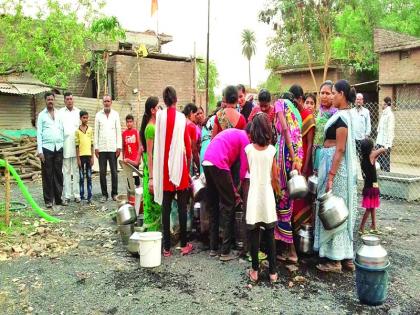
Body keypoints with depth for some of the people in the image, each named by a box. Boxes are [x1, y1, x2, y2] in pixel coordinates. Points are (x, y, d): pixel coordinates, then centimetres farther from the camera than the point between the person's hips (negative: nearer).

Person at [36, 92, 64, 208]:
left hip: (59, 147, 3)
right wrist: (40, 150, -7)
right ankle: (48, 200, 7)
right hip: (47, 147, -3)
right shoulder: (41, 115, 5)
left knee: (58, 174, 5)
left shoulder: (59, 114, 13)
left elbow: (62, 130, 13)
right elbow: (39, 133, 0)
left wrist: (64, 145, 4)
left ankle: (58, 198, 12)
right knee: (47, 175, 1)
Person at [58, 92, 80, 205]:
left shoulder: (78, 112, 10)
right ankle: (67, 196, 6)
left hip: (77, 145, 1)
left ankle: (77, 194, 10)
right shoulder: (60, 112, 6)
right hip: (65, 145, -1)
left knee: (76, 171, 4)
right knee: (66, 171, 3)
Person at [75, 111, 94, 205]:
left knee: (89, 177, 4)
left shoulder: (90, 130, 7)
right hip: (81, 156, -2)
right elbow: (77, 146, -2)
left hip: (89, 155, 2)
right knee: (81, 177, 4)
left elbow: (92, 144, 8)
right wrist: (78, 158, -6)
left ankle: (89, 197, 7)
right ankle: (81, 196, 11)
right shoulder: (77, 131, -1)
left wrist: (92, 157, 3)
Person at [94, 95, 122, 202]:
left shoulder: (115, 114, 6)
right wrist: (96, 147, 0)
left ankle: (114, 193, 10)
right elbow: (96, 132, 7)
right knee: (102, 172, 2)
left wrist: (119, 147, -3)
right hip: (101, 148, 1)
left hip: (113, 147, -1)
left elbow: (118, 131, 4)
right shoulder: (98, 115, 8)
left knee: (114, 171, 1)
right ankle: (104, 194, 10)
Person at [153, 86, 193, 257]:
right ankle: (184, 244, 13)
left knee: (166, 206, 5)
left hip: (164, 168, 1)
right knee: (182, 206, 7)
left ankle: (166, 247, 10)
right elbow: (188, 147, 0)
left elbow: (156, 146, 0)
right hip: (180, 168, -1)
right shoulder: (182, 118, -3)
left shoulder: (159, 116, -2)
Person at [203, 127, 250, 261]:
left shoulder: (233, 133, 30)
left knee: (213, 206, 15)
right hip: (218, 165, -9)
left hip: (206, 163, 9)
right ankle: (225, 252, 3)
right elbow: (243, 167, 0)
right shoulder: (245, 138, 4)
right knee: (228, 206, 1)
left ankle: (213, 248, 21)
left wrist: (233, 188, 24)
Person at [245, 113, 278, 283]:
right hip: (267, 194, 1)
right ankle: (272, 271, 14)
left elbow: (246, 173, 2)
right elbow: (275, 177, 2)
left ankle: (255, 271, 13)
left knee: (254, 234, 7)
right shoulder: (272, 150, -3)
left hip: (254, 194, -1)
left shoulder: (248, 149, -5)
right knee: (270, 235, 8)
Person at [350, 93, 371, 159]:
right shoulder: (351, 111, 7)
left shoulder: (366, 111, 5)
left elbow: (368, 124, 4)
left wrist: (367, 135, -3)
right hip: (352, 138, 1)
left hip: (362, 138, -1)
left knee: (362, 155, -2)